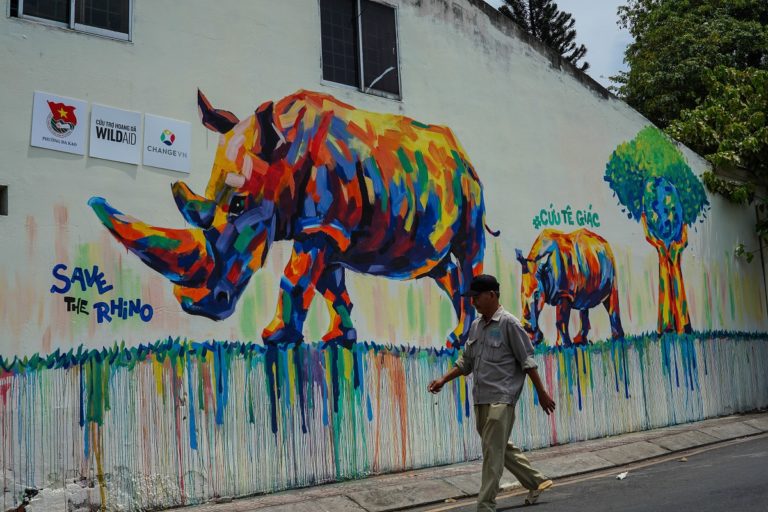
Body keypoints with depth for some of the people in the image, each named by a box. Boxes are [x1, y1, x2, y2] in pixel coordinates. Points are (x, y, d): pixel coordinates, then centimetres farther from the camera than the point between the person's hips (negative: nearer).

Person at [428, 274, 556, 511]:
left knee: (493, 453, -6)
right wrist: (443, 380, 9)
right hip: (481, 399, 8)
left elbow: (527, 361, -8)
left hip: (501, 399, -8)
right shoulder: (475, 325, 11)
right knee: (502, 448, 17)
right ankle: (536, 482, 34)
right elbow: (466, 362, 17)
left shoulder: (509, 323, -9)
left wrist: (542, 393, -7)